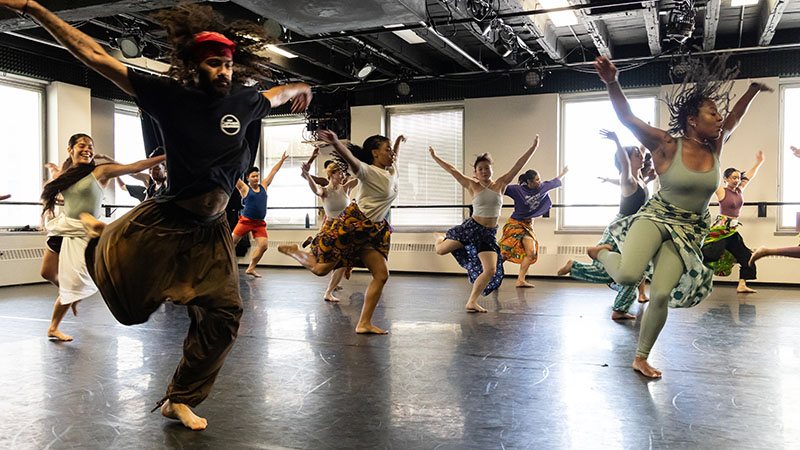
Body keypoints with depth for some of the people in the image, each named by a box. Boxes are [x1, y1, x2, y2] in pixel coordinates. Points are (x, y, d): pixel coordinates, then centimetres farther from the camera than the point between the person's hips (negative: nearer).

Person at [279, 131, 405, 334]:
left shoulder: (392, 171, 10)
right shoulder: (369, 172, -14)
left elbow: (394, 158, 36)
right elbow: (351, 159, -36)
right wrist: (336, 143, -55)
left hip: (373, 230, 8)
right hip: (352, 224, -8)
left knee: (381, 275, -2)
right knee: (320, 269, -5)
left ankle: (364, 323, 6)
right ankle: (293, 250, 25)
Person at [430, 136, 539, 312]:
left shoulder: (501, 184, 2)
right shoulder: (473, 186, -1)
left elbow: (518, 166, -2)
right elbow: (452, 170, 2)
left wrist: (533, 147, -6)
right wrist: (435, 157, 5)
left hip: (489, 234, 1)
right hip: (471, 228, -1)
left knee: (491, 271, -10)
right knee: (441, 251, 8)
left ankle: (472, 302, 3)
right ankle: (440, 237, 47)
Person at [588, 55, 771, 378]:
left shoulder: (714, 146, 6)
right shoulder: (667, 146, -10)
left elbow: (735, 118, 26)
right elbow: (628, 118, -18)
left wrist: (755, 89, 33)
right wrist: (611, 83, -32)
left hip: (688, 231, 4)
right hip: (655, 217, -4)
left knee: (661, 295, -7)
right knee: (628, 275, -30)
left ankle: (641, 358, 11)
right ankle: (603, 253, 7)